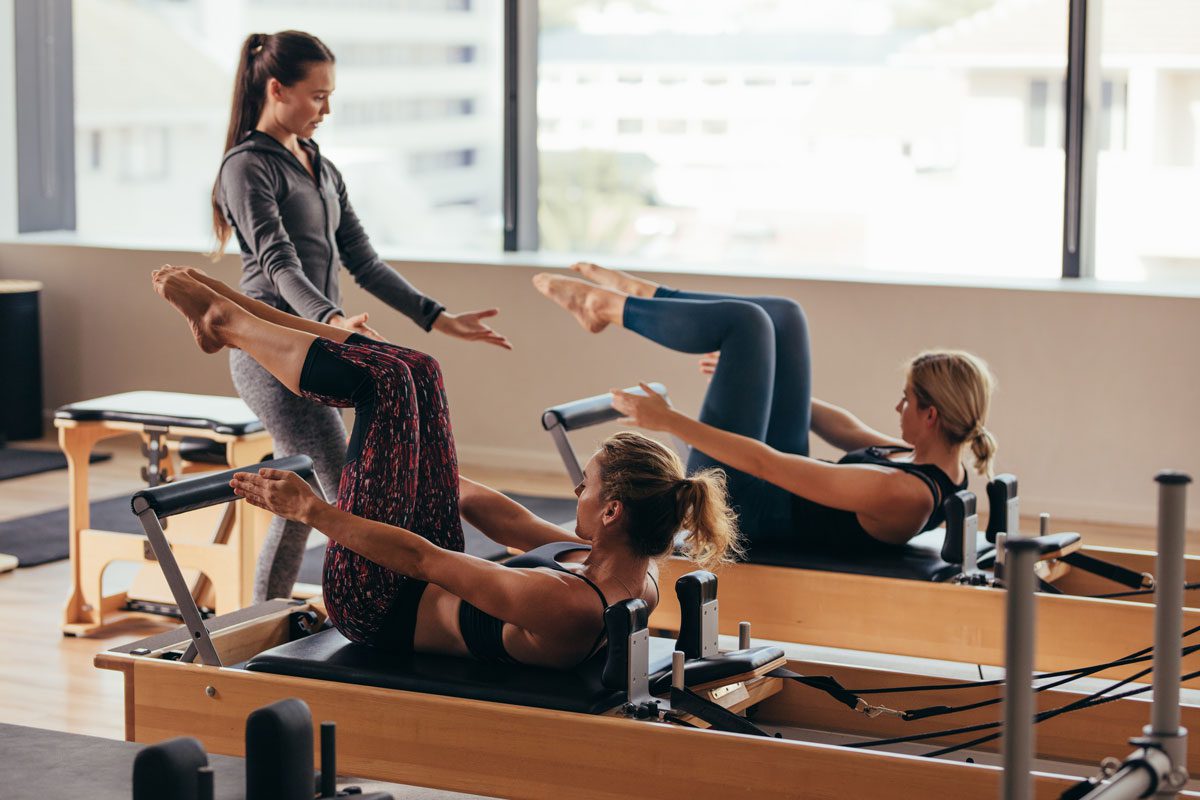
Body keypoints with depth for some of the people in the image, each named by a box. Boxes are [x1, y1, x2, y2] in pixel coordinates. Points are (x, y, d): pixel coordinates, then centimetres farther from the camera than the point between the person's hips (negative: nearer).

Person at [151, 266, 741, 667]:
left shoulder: (568, 607, -38)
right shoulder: (635, 575, -12)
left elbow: (421, 559, -31)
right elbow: (517, 525, 4)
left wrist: (310, 509, -22)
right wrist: (420, 470, 18)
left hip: (378, 607, -8)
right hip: (431, 587, 8)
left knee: (387, 380, -12)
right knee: (414, 373, 6)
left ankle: (228, 322, 11)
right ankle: (229, 315, 19)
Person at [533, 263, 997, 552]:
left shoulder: (903, 495, -34)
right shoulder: (938, 467, -7)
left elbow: (765, 464, -33)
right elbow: (850, 433, 9)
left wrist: (670, 421, -27)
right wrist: (748, 373, 18)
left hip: (736, 508, -8)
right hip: (781, 498, 8)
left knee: (746, 321, -11)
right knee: (782, 316, 8)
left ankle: (613, 307, 10)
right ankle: (639, 296, 20)